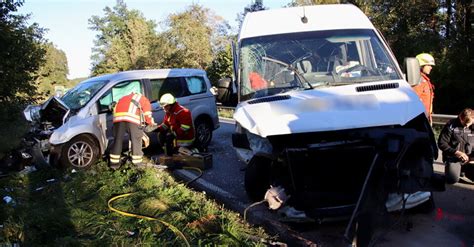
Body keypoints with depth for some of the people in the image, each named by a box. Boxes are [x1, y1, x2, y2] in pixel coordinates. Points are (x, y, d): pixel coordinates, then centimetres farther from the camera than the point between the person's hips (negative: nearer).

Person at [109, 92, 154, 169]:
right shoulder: (145, 100, 28)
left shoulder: (124, 98, 42)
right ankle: (137, 163, 17)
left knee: (117, 140, 14)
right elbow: (147, 115, 16)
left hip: (118, 116, 4)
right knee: (136, 140, 10)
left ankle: (114, 163, 20)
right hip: (132, 118, -4)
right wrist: (152, 123, 36)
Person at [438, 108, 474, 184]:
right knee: (453, 179, -26)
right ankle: (450, 169, 11)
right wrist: (457, 152, -19)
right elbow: (441, 143, -10)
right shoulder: (451, 126, -9)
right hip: (453, 158, -4)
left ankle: (463, 170, 18)